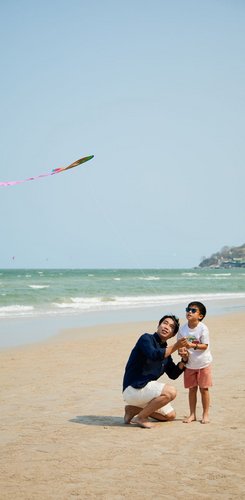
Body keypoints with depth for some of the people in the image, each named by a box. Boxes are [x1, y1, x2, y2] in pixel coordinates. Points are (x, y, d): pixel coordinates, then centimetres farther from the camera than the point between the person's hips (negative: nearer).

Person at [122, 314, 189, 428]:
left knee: (170, 415, 14)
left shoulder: (165, 350, 13)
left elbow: (173, 374, 15)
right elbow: (154, 355, -29)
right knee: (170, 392, -25)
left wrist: (184, 360, -1)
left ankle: (133, 409, 17)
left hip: (145, 388, 9)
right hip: (133, 388, -9)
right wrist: (175, 347, -24)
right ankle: (140, 417, -11)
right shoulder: (146, 339, -9)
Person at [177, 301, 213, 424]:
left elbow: (205, 345, -18)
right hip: (189, 364, 4)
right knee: (192, 389, 10)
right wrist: (181, 351, -18)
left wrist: (193, 345, -32)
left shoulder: (203, 328, -15)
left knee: (204, 389, 3)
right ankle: (192, 414, 19)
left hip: (203, 363, -3)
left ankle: (205, 414, 14)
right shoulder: (183, 329, -3)